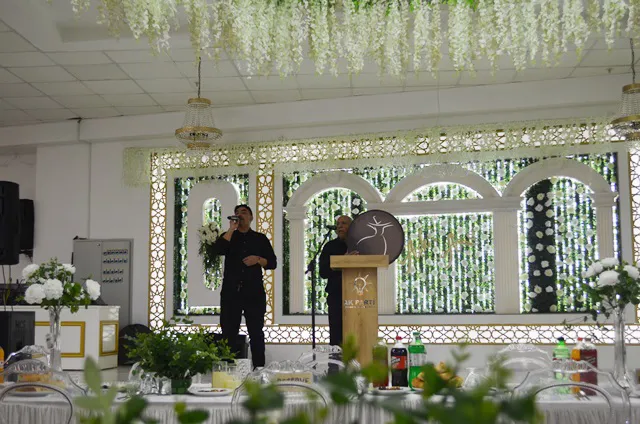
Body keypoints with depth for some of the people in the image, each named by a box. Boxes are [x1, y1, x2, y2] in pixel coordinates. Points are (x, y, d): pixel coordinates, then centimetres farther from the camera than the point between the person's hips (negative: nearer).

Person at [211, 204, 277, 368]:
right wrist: (231, 228, -9)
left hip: (254, 292, 0)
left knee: (256, 332, 3)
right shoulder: (229, 236, 12)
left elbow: (272, 262, 7)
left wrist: (258, 260, -12)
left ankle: (259, 368, 6)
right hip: (231, 291, 0)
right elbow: (217, 250, -11)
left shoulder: (260, 238, 11)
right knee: (228, 333, 1)